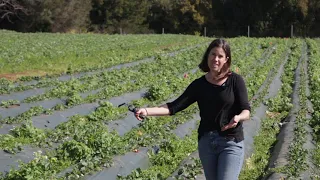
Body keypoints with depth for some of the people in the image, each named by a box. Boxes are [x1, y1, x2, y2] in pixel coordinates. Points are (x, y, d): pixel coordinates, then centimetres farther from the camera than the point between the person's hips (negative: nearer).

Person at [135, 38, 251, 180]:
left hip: (231, 143, -3)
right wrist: (147, 111, -17)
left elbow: (246, 111, -11)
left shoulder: (235, 80, -6)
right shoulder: (199, 85, 2)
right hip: (206, 142, 4)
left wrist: (238, 118, -35)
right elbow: (174, 106, -4)